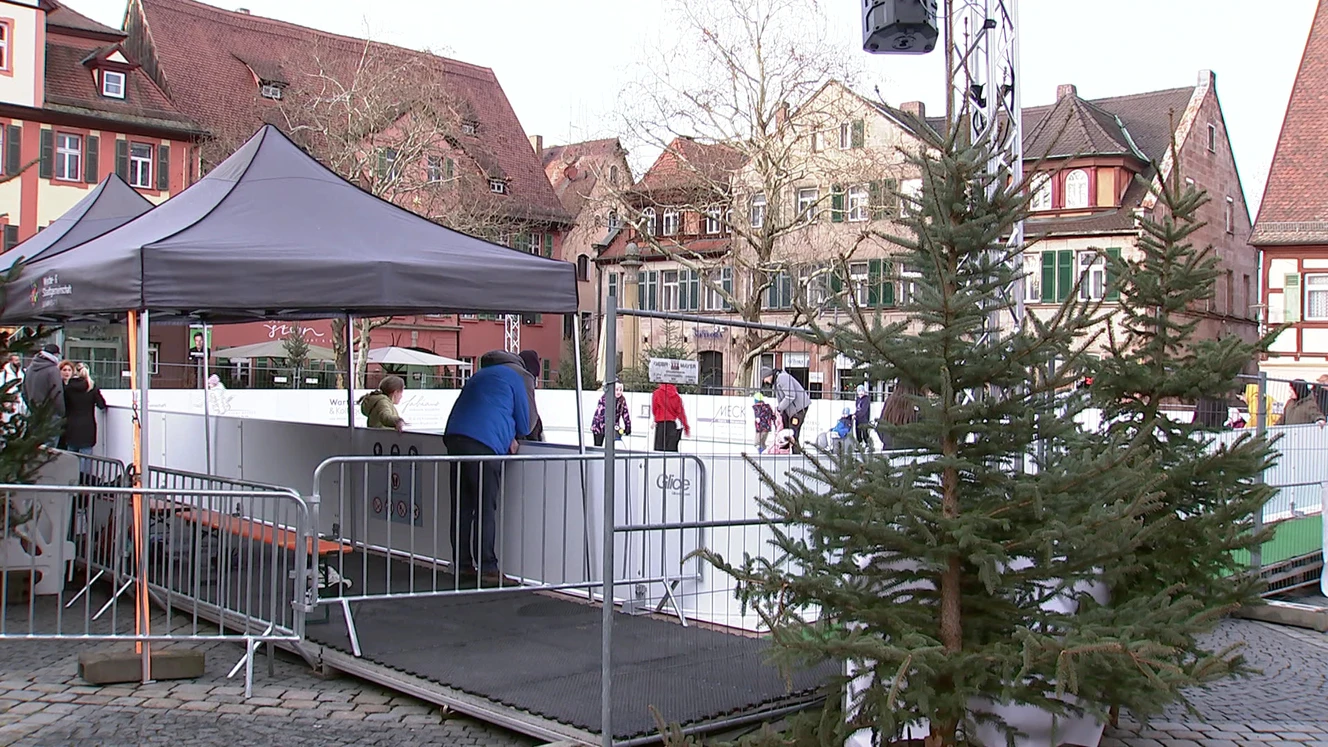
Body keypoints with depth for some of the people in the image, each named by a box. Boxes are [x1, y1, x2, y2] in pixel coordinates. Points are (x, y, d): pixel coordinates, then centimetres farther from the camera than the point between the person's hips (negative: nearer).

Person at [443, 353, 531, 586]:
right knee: (485, 508, -5)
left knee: (462, 506, 9)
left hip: (454, 437, 7)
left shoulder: (481, 375, 31)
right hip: (483, 444, -7)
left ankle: (462, 565, 13)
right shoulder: (514, 379, 7)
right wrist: (513, 435, 31)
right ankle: (487, 568, -5)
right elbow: (524, 425, 9)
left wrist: (508, 438, 26)